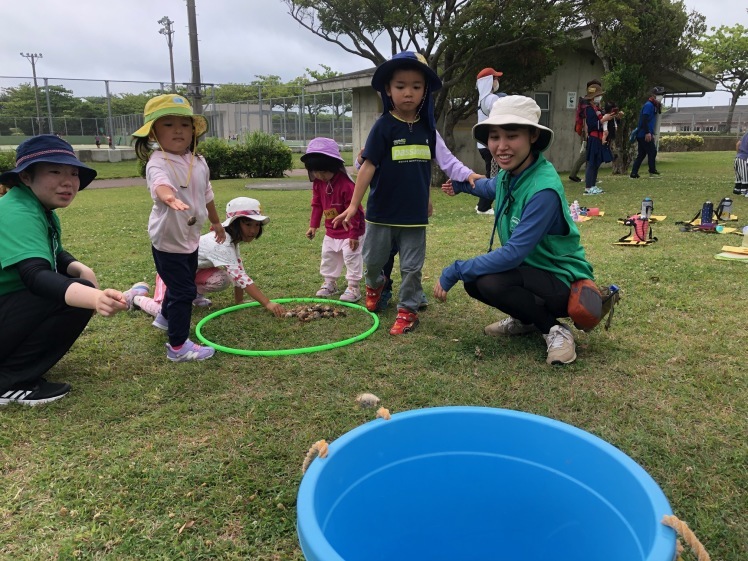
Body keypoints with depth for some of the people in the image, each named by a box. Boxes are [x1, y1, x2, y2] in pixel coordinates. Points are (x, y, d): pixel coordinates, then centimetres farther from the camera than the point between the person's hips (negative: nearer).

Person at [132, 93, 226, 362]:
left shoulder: (199, 162, 0)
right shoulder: (158, 163, -24)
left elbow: (206, 195, 16)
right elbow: (160, 184, -48)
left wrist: (216, 221, 29)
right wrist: (170, 197, -71)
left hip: (191, 237, 8)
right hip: (168, 240, -8)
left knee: (180, 285, 26)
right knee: (184, 291, -8)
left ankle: (167, 317, 53)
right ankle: (178, 346, 4)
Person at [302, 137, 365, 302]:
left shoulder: (346, 184, -28)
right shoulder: (318, 183, -6)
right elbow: (317, 205, 6)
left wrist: (354, 234, -20)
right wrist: (313, 225, 1)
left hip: (349, 232, -7)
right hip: (331, 231, 7)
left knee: (351, 258, -1)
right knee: (328, 257, 15)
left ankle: (354, 287, 8)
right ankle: (329, 283, 30)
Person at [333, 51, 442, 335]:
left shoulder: (426, 126, 1)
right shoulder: (384, 126, -11)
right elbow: (368, 166, -14)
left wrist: (427, 199, 20)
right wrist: (353, 205, -17)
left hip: (414, 214, 2)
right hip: (382, 212, -2)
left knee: (412, 266, 6)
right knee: (373, 259, 15)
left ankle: (408, 309, 22)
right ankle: (374, 284, 46)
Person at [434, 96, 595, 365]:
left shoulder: (544, 190, -29)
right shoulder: (509, 173, -4)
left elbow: (513, 253, -32)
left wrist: (453, 272, -26)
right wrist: (462, 185, 38)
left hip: (565, 281, -8)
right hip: (532, 269, 9)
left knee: (491, 282, -29)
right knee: (473, 281, 0)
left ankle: (555, 330, -8)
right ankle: (526, 319, 20)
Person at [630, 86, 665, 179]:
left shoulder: (653, 105, 20)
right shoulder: (649, 105, -11)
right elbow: (644, 119, -21)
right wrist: (647, 133, -25)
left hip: (642, 135, 10)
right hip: (644, 134, -10)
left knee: (641, 154, 8)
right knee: (652, 152, -2)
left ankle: (634, 173, 6)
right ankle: (652, 171, 7)